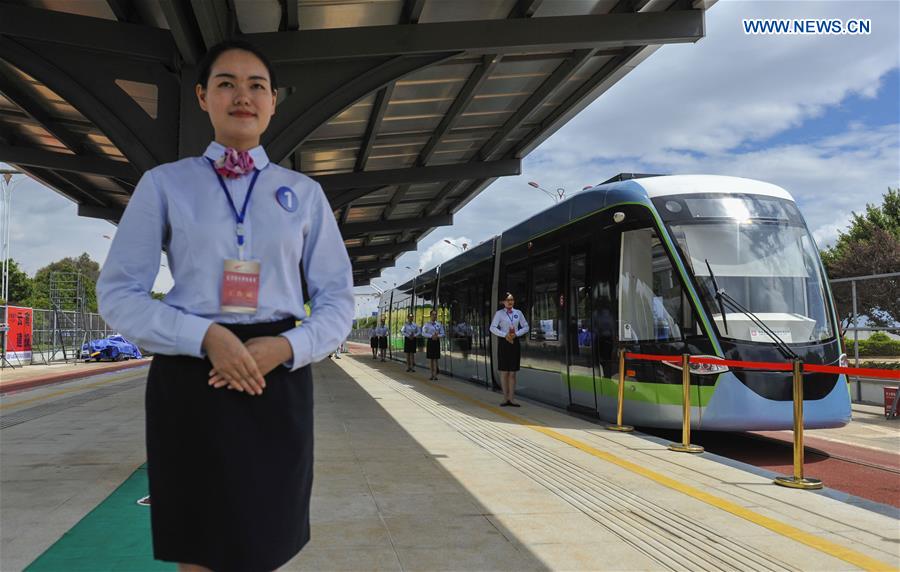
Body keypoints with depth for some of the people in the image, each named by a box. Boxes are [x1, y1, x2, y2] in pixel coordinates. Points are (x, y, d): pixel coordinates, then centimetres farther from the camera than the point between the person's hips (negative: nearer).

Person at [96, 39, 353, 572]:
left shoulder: (304, 192, 8)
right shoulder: (165, 183, 4)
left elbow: (338, 299, 7)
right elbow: (119, 293, 0)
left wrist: (286, 347, -13)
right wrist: (206, 336, -16)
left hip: (279, 379, 1)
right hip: (190, 379, -1)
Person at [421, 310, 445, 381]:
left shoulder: (439, 324, 7)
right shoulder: (427, 324, 2)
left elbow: (442, 334, 6)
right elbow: (423, 333, -7)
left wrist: (437, 336, -14)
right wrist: (431, 336, -17)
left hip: (437, 341, 1)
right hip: (430, 341, -1)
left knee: (435, 358, -2)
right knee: (430, 358, 3)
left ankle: (435, 375, -1)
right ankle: (432, 375, 12)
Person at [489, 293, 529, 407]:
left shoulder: (518, 313, 7)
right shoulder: (499, 313, -1)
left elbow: (526, 327, 9)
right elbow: (492, 328, -7)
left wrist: (516, 334, -8)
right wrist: (505, 335, -17)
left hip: (515, 342, 2)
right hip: (503, 342, -2)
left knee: (512, 372, 3)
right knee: (504, 372, 0)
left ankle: (511, 399, 6)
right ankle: (505, 399, 7)